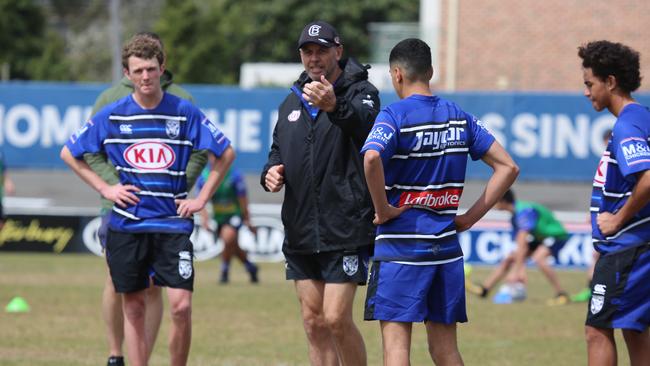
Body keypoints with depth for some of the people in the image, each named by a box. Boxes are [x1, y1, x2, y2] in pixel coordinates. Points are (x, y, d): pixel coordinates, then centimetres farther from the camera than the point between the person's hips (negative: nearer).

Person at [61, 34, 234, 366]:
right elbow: (69, 153, 13)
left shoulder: (184, 113, 0)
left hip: (172, 224, -1)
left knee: (181, 305, -12)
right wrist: (104, 189, 5)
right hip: (127, 225, 1)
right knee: (133, 306, 5)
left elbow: (225, 153, 9)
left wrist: (202, 198, 4)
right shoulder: (111, 116, 2)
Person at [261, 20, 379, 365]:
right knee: (313, 321, 9)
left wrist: (335, 107, -52)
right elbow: (278, 150, 26)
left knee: (336, 318, -11)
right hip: (300, 231, 7)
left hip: (345, 231, -7)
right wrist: (271, 172, 2)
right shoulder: (292, 101, 15)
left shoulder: (360, 92, -7)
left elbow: (366, 124, -30)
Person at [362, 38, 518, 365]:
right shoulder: (460, 118, 10)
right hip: (446, 246, 6)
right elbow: (508, 168, 10)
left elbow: (372, 158, -30)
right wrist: (470, 217, 9)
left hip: (401, 245, -6)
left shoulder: (394, 116, -8)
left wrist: (383, 209, -17)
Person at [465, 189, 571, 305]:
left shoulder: (524, 212, -28)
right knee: (509, 259, 8)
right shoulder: (515, 216, 0)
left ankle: (561, 295, -28)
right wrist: (521, 269, -15)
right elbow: (520, 245, -4)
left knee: (538, 258, -35)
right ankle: (484, 289, 19)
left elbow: (522, 245, -32)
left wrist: (516, 271, -33)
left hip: (556, 236, -10)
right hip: (539, 238, 10)